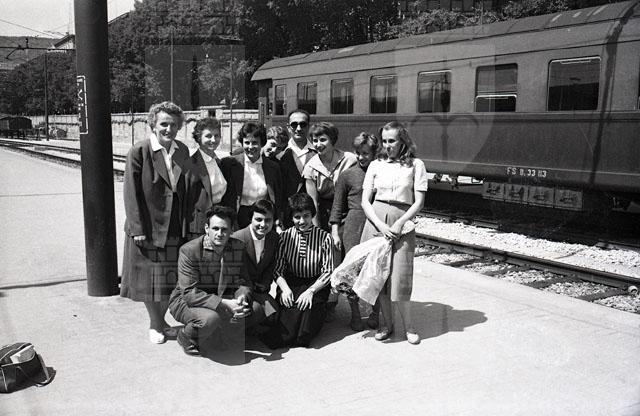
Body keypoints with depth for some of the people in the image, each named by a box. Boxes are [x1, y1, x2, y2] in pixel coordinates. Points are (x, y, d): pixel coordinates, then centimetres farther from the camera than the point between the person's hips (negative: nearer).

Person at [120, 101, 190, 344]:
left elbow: (184, 189, 9)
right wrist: (138, 229, -14)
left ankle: (160, 320, 32)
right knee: (150, 279, 8)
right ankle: (155, 325, 26)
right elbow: (131, 193, -10)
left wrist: (186, 222, 5)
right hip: (147, 228, -4)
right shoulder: (138, 152, -9)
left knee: (170, 278, 12)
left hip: (175, 228, 4)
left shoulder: (183, 151, 5)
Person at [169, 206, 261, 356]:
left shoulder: (239, 247, -5)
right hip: (185, 301, -6)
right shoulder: (189, 250, -21)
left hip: (224, 299, 6)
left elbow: (243, 282, -2)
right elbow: (190, 293, -27)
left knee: (254, 309, -12)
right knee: (210, 317, -36)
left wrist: (242, 298, -28)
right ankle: (186, 338, -1)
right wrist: (225, 304, -35)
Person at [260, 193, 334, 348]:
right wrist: (285, 288, -18)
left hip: (315, 284, -1)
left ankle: (280, 338, -22)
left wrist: (310, 291, -18)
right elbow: (278, 269, 2)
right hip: (290, 283, 1)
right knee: (289, 305, -31)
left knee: (308, 304, -32)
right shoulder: (285, 236, 2)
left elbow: (327, 272, -3)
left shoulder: (324, 237, -4)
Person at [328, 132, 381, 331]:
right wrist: (335, 232, 3)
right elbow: (338, 206, 7)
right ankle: (355, 314, 14)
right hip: (353, 225, -1)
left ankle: (376, 312, 17)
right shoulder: (347, 175, 4)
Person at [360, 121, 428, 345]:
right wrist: (380, 225, -9)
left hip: (402, 222, -2)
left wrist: (400, 222, -13)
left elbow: (419, 202, 0)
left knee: (399, 277, -7)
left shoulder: (415, 165, 4)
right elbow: (365, 201, 5)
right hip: (375, 220, 3)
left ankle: (409, 326, 12)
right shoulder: (376, 165, 9)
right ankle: (387, 324, 20)